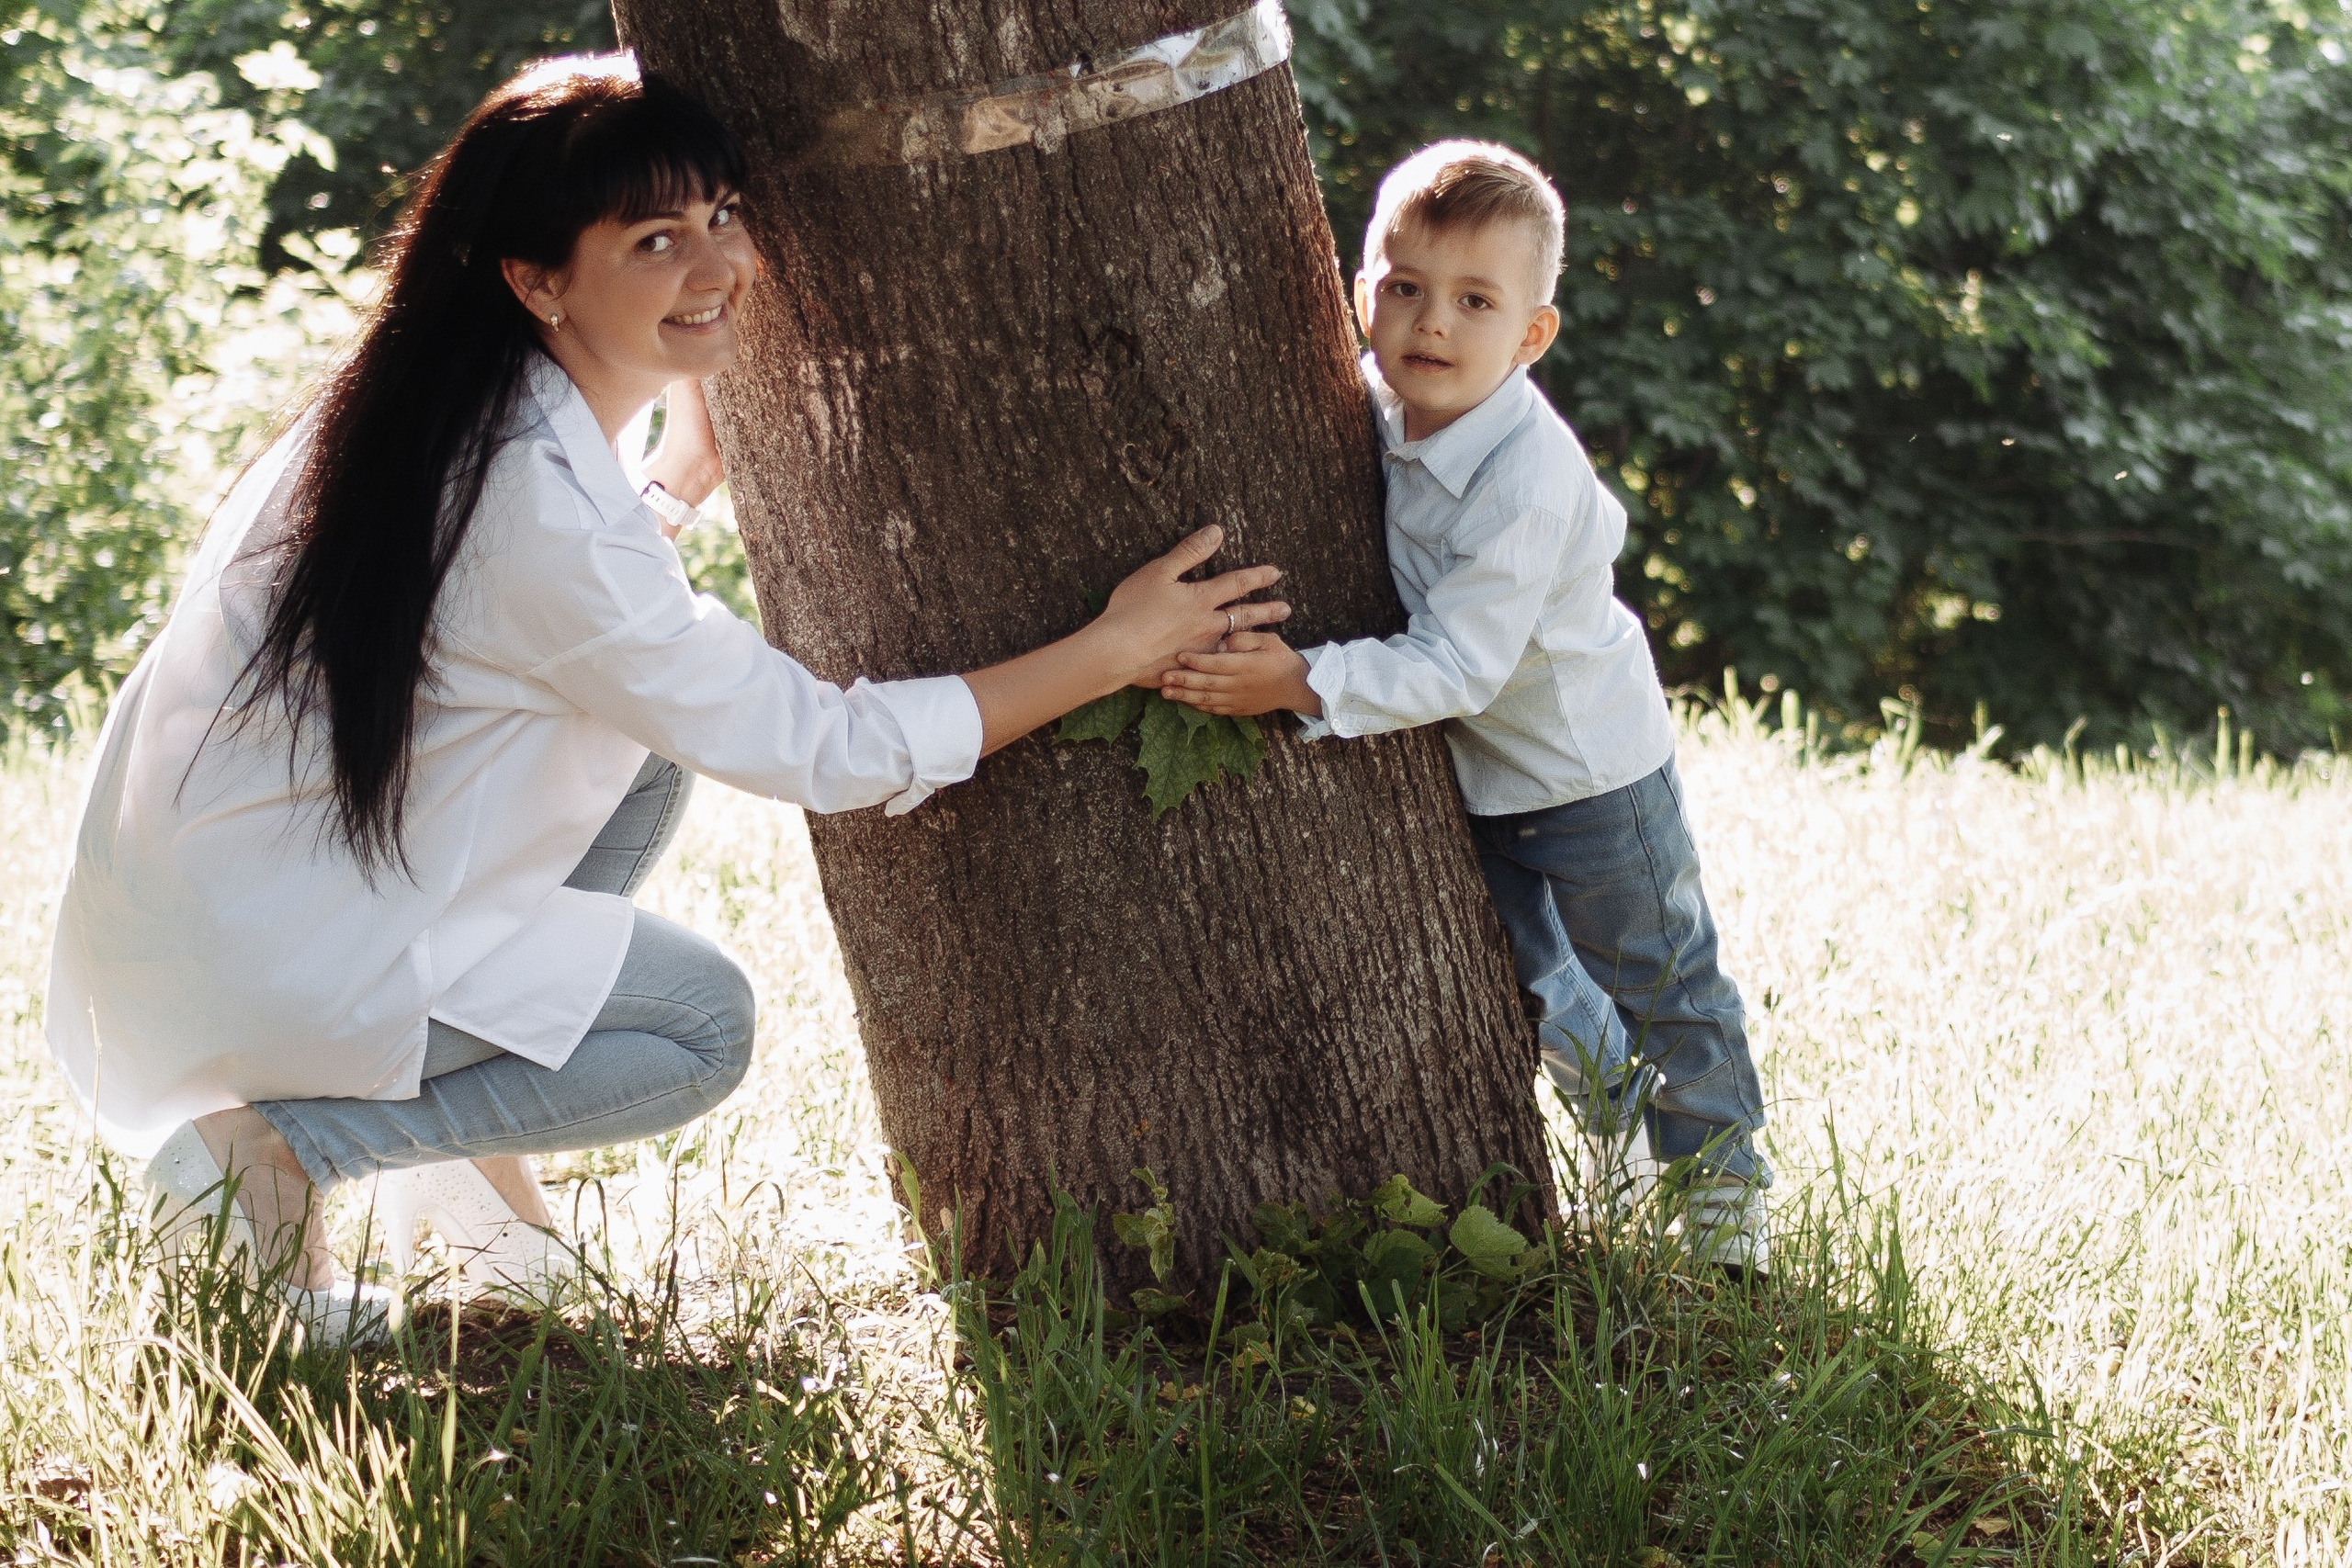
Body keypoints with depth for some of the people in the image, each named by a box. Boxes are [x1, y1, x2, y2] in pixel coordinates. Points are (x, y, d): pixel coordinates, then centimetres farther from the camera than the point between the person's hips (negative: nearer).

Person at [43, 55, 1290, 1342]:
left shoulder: (463, 416, 0)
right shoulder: (535, 499, -27)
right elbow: (815, 749, -21)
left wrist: (690, 470, 11)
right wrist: (1116, 651, -19)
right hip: (240, 956, -9)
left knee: (642, 733, 12)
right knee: (703, 1024, -5)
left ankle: (470, 1142, 14)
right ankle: (274, 1150, -4)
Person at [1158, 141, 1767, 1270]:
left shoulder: (1529, 481, -35)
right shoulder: (1377, 406, -13)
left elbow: (1458, 664, -37)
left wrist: (1305, 684, -45)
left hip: (1586, 766, -7)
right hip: (1466, 770, 7)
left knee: (1656, 980, 11)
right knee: (1521, 974, 23)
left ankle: (1717, 1167, 29)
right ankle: (1614, 1091, 48)